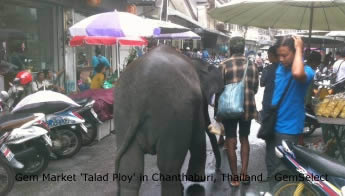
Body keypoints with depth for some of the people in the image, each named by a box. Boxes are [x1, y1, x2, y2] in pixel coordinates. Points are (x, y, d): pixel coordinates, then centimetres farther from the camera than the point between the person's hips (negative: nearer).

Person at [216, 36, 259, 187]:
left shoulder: (224, 65, -9)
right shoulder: (252, 65, 2)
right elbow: (255, 88, 11)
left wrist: (217, 110, 4)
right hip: (248, 107, 3)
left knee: (231, 141, 7)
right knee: (244, 139, 19)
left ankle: (235, 177, 13)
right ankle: (244, 173, 19)